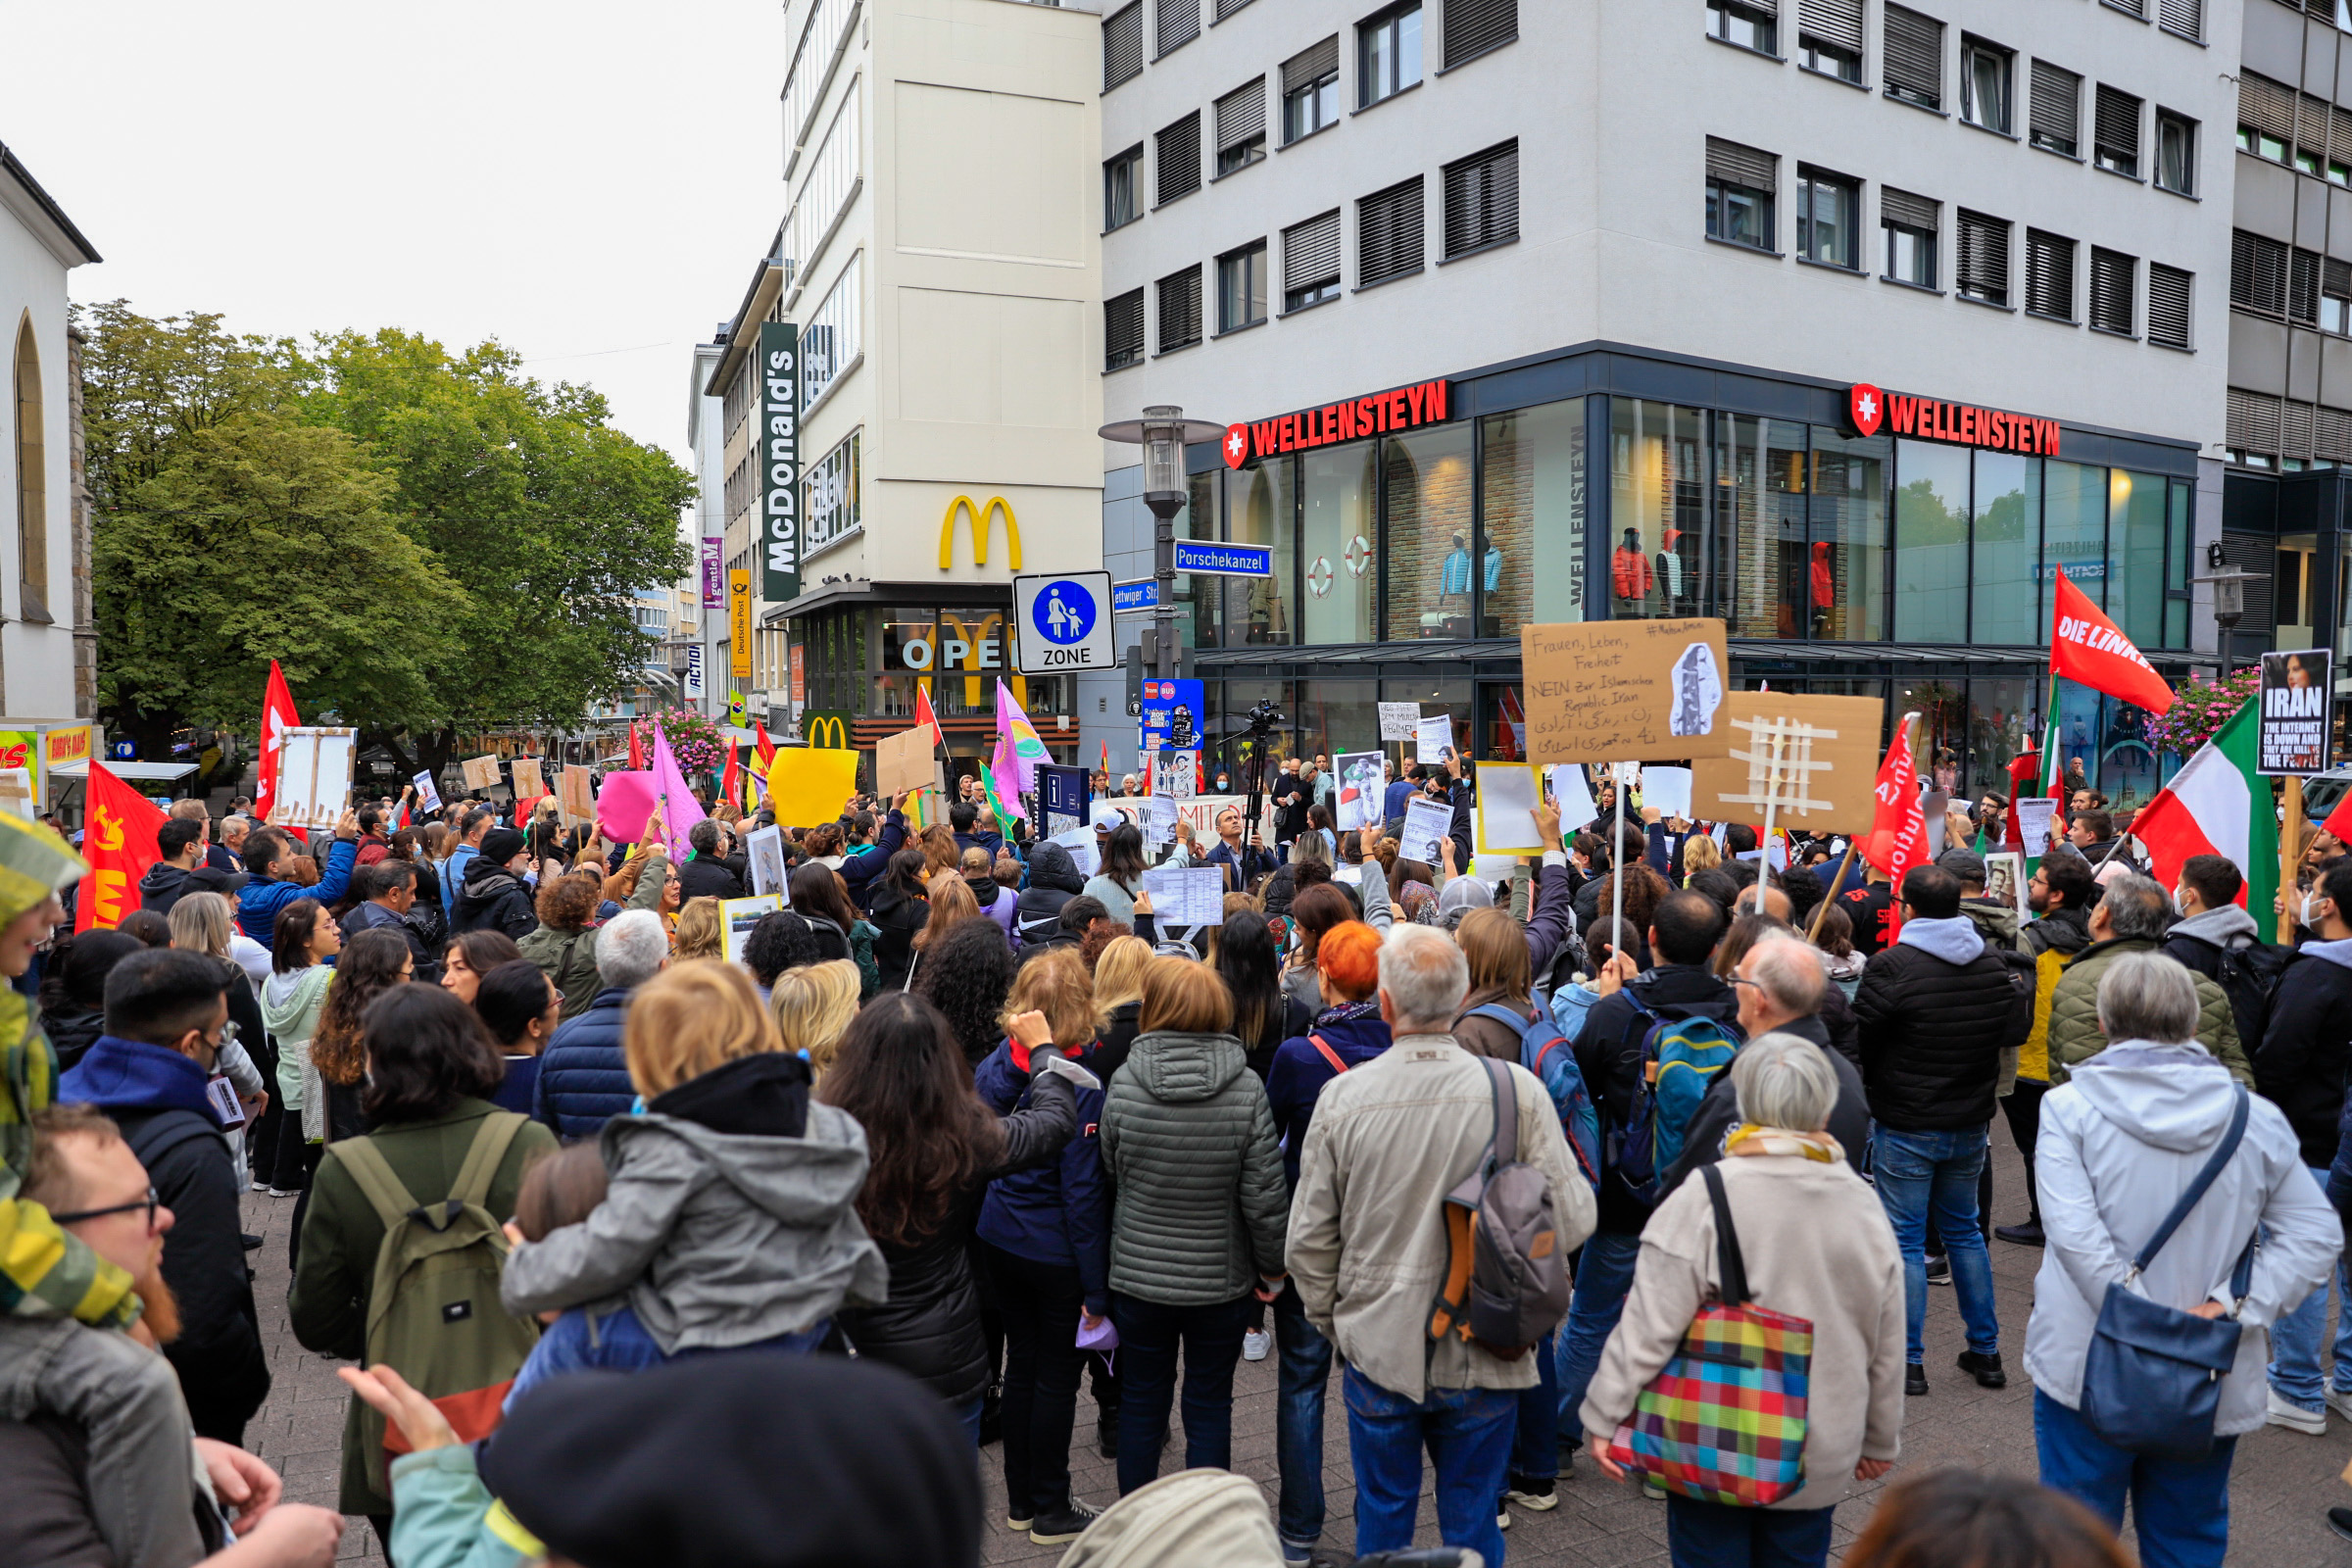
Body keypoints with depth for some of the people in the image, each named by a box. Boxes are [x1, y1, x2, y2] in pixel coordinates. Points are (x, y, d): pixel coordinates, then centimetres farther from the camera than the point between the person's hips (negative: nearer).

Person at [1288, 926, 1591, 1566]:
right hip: (1483, 1356, 0)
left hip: (1378, 1350, 0)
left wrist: (1330, 1322, 12)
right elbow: (1573, 1220, -10)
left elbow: (1309, 1242, -5)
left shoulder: (1342, 1095, -13)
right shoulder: (1517, 1090, -16)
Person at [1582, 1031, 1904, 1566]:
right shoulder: (1864, 1205, -2)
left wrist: (1604, 1417, -8)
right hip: (1822, 1460, 4)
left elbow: (1648, 1326, -18)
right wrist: (1881, 1441, 20)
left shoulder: (1705, 1197, -17)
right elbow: (1887, 1348, 7)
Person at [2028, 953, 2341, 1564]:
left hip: (2087, 1369, -3)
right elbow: (2315, 1232, -4)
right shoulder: (2256, 1118, -2)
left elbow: (2073, 1232, -22)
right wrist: (2235, 1306, -10)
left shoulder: (2068, 1106, -12)